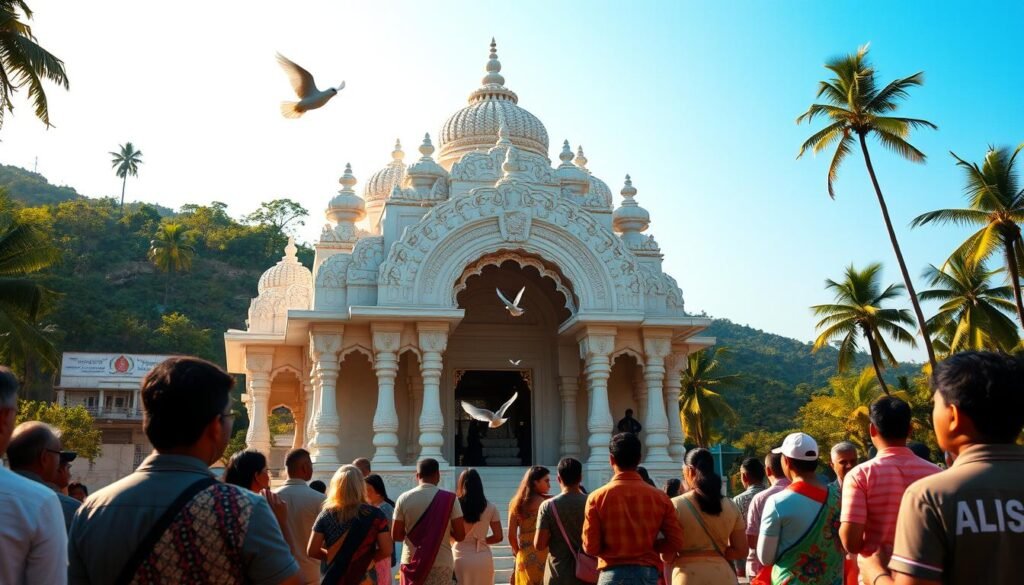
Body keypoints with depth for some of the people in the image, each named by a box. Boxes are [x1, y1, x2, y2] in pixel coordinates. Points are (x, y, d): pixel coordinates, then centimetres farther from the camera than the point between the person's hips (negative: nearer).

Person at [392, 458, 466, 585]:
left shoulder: (404, 499, -3)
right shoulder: (449, 499, -7)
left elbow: (395, 535, 0)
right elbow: (460, 535, -7)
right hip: (441, 563, -1)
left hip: (412, 563, 2)